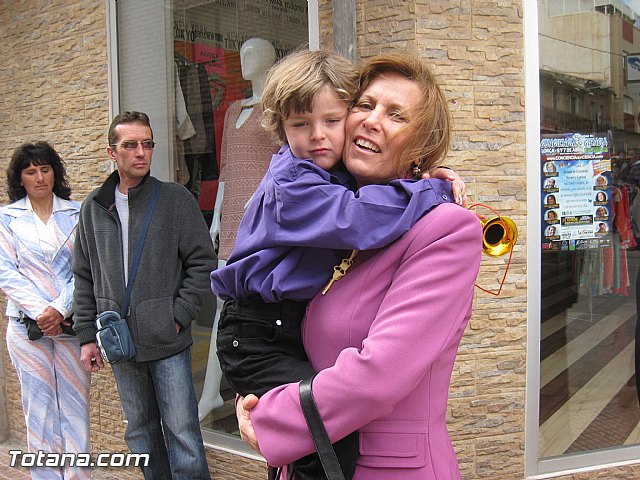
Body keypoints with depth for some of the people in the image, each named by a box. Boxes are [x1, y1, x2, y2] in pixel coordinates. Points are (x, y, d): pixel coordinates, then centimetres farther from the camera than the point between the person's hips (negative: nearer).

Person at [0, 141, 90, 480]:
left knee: (76, 404, 2)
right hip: (27, 324, 0)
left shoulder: (77, 213, 6)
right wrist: (40, 311, -12)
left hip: (70, 322, 1)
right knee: (39, 406, 5)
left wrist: (61, 309, -12)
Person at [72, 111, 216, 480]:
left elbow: (202, 261, -4)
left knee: (182, 432, 0)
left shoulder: (176, 198, -3)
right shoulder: (94, 207, 8)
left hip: (168, 342, -4)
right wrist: (87, 335, 8)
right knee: (140, 430, 16)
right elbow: (85, 278, 12)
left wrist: (178, 315, -11)